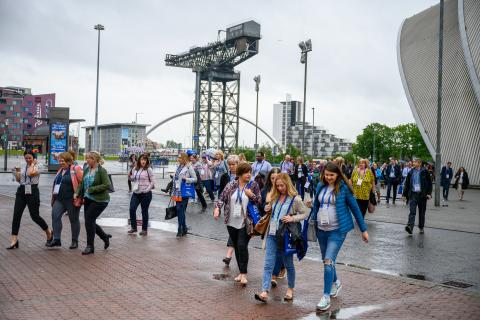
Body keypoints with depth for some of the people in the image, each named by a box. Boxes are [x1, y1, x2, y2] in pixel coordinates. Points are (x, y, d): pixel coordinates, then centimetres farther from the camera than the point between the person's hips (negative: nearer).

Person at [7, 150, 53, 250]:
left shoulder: (37, 167, -4)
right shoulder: (23, 167, 15)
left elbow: (30, 173, -24)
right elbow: (18, 180, 14)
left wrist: (32, 164, -10)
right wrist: (17, 172, -2)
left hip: (32, 192, -6)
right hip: (21, 191, 6)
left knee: (35, 216, -1)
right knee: (16, 215, -4)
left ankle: (49, 233, 23)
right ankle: (14, 241, -2)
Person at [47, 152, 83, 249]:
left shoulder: (76, 169, -9)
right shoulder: (60, 170, 15)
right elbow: (56, 183, 22)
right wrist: (54, 197, 19)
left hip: (71, 200, -7)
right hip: (59, 199, 7)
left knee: (74, 219, 5)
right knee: (55, 216, -7)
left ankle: (75, 241, 16)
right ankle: (56, 239, -3)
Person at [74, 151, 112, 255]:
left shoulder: (101, 171, -13)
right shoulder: (86, 170, 7)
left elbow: (107, 185, -20)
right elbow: (82, 183, 15)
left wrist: (91, 189, -20)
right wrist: (77, 193, -1)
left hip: (100, 200, -8)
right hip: (88, 199, 8)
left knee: (89, 220, -11)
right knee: (90, 222, 9)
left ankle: (90, 246, 2)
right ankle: (105, 237, 33)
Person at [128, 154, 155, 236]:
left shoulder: (148, 170, -8)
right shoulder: (135, 169, 7)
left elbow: (153, 181, -7)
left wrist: (147, 189, -11)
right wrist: (130, 176, -1)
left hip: (146, 194, -5)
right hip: (136, 193, 5)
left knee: (144, 211, 5)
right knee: (132, 209, -4)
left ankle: (144, 229, 16)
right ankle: (133, 227, 12)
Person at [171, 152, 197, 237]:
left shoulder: (189, 167, -8)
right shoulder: (179, 166, 13)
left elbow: (195, 179, -4)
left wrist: (186, 179, -21)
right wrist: (174, 191, 18)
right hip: (177, 192, 7)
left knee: (180, 210, -8)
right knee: (179, 210, 9)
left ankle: (181, 230, -3)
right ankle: (183, 229, 18)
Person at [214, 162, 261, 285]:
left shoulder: (253, 185, -1)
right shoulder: (231, 185, 2)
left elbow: (259, 201, 1)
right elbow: (222, 198, 0)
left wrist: (251, 195, -18)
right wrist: (217, 208, -18)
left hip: (245, 222, -3)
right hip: (232, 222, 3)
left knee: (242, 246, -12)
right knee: (236, 247, 11)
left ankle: (244, 274, -4)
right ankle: (241, 272, 23)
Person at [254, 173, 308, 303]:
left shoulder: (295, 199, -8)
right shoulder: (274, 197, 7)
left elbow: (305, 214, -3)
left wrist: (292, 218, -18)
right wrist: (267, 208, -1)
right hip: (272, 234, 4)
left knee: (288, 264, 12)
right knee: (268, 264, -5)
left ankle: (290, 289, 30)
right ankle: (264, 292, -11)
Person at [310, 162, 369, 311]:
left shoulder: (343, 188, -11)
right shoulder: (321, 186, 2)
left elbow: (355, 208, -6)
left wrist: (363, 230, -3)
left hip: (337, 231, -5)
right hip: (321, 229, 6)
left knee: (328, 261, -15)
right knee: (326, 260, 18)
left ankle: (326, 296, -7)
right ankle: (336, 283, 44)